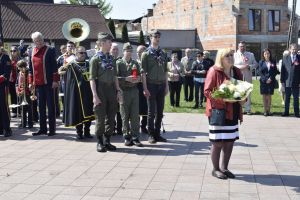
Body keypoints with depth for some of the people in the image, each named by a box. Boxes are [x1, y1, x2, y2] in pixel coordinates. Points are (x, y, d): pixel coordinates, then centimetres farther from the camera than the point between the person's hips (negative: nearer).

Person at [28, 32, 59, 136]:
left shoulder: (50, 50, -4)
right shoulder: (32, 52, 11)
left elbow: (54, 66, -8)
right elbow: (31, 68, 16)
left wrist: (55, 80, -13)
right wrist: (31, 82, 11)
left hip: (48, 82, -5)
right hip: (38, 83, 5)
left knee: (50, 106, 1)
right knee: (41, 106, 9)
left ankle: (52, 128, 6)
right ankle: (43, 128, 16)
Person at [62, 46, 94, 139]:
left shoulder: (88, 64, 13)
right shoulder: (71, 65, 2)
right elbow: (69, 80, -1)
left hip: (88, 91, 4)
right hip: (76, 92, -4)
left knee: (88, 113, 5)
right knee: (78, 113, 1)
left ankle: (87, 131, 15)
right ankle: (79, 132, 11)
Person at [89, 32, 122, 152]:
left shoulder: (111, 58, 13)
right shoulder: (95, 59, -6)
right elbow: (92, 78, -10)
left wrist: (118, 90, 11)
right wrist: (95, 95, -16)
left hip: (111, 89, 6)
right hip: (101, 89, -6)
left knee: (111, 117, 8)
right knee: (100, 118, -1)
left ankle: (107, 141, 19)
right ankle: (100, 143, 10)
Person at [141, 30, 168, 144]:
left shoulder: (163, 54, 14)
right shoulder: (146, 54, -2)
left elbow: (165, 71, 16)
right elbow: (143, 72, -6)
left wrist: (166, 86, 10)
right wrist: (145, 88, -13)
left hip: (161, 85, 5)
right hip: (151, 85, -5)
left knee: (160, 112, 7)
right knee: (151, 112, 0)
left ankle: (157, 134, 15)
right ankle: (151, 135, 8)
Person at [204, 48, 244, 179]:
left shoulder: (237, 72, 10)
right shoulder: (214, 71, -9)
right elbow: (207, 91, -11)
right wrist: (222, 98, -23)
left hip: (233, 112, 6)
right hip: (218, 111, -6)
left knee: (230, 141, 10)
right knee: (218, 142, -1)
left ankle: (224, 168, 25)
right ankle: (216, 169, 15)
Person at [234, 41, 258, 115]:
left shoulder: (251, 55, 14)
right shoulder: (235, 55, 8)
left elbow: (255, 64, 10)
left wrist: (249, 66, -9)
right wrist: (239, 67, -15)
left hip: (248, 76, 2)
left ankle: (248, 109, 6)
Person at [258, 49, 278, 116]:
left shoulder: (273, 62, 6)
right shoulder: (261, 62, 4)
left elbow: (275, 72, 4)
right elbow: (260, 72, -1)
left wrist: (271, 78, -10)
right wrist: (265, 79, -11)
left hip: (271, 81, 0)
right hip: (263, 81, 0)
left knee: (269, 96, 1)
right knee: (264, 96, 0)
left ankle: (269, 110, 6)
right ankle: (265, 111, 3)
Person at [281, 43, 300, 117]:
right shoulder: (285, 58, 6)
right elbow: (282, 70, 5)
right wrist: (282, 80, 0)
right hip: (287, 81, 1)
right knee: (287, 97, 8)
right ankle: (286, 112, 16)